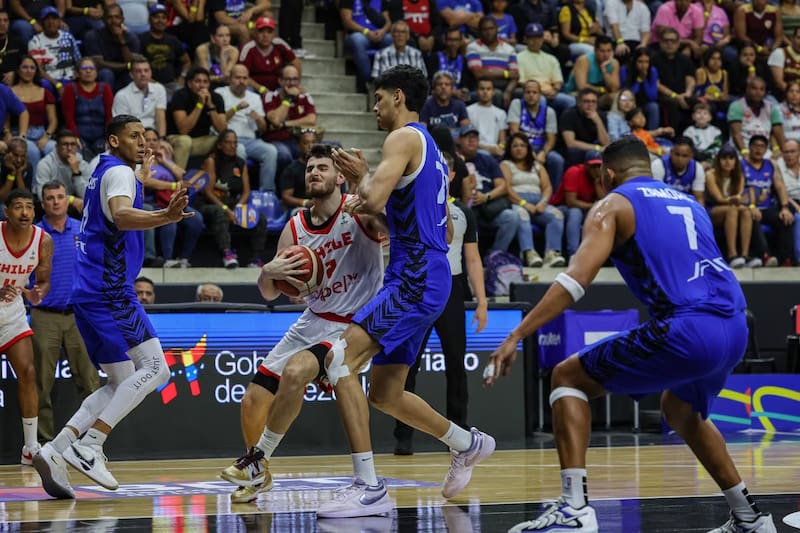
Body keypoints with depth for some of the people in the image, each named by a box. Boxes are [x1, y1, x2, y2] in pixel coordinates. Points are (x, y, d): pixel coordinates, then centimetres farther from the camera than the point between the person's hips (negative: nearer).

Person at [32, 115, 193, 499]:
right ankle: (89, 444, -21)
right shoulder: (119, 172, -6)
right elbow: (121, 215, -30)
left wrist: (142, 176, 51)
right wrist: (165, 216, -46)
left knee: (122, 385, 10)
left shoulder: (104, 173, 23)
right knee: (154, 368, -12)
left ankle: (55, 451, -3)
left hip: (89, 294, 10)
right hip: (110, 291, -10)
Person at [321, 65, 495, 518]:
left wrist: (361, 175, 0)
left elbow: (375, 199, -23)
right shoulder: (431, 148, 22)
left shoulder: (405, 138, -8)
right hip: (424, 280, 10)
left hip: (415, 278, -10)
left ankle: (369, 487, -22)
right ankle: (468, 444, 35)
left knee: (341, 360, -19)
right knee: (385, 393, 18)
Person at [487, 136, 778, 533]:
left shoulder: (613, 205, 8)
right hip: (735, 329, 7)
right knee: (679, 409, 36)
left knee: (567, 378, 8)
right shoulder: (688, 202, 28)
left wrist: (516, 337, -9)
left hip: (685, 331, -7)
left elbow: (576, 279, -6)